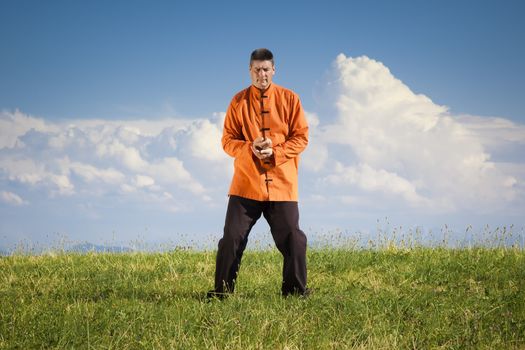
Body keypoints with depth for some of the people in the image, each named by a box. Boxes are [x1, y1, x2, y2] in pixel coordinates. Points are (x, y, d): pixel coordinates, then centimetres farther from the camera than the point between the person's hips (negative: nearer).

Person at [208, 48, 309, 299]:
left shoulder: (289, 99, 4)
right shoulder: (239, 102, 5)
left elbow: (301, 137, 2)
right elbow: (228, 140, 5)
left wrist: (276, 152, -14)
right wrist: (250, 148, -16)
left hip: (281, 184, 0)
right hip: (246, 183, 0)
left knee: (292, 240, 0)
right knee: (232, 238, -1)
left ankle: (295, 291, 13)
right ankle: (221, 291, 8)